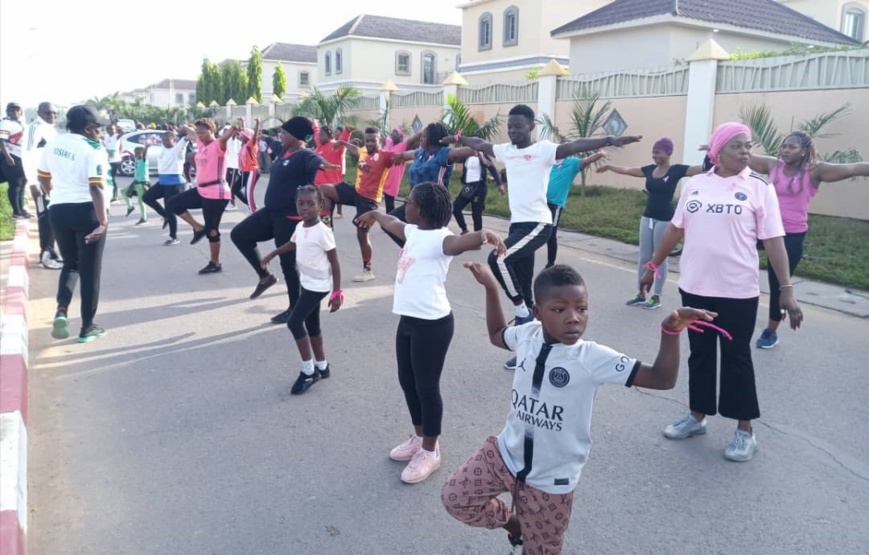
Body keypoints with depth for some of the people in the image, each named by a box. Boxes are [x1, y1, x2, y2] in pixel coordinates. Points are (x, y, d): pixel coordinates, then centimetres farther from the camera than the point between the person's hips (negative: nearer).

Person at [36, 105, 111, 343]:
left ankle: (62, 309, -3)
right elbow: (96, 187, -22)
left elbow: (43, 177, 20)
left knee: (70, 263, 21)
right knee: (90, 269, 5)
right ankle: (87, 327, 11)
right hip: (86, 211, -6)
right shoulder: (93, 149, -12)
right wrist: (103, 221, -25)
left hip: (58, 210, 6)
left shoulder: (53, 143, 9)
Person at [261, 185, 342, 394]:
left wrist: (337, 292, -18)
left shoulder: (323, 231, -21)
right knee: (311, 325, 15)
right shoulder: (300, 227, 3)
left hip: (319, 285, -9)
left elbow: (335, 263, -18)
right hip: (307, 283, 9)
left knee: (294, 322, -12)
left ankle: (308, 370, 0)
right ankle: (322, 367, 30)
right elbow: (292, 244, 27)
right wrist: (272, 254, 26)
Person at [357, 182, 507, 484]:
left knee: (426, 386, 3)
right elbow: (393, 223, 32)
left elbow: (461, 242, -41)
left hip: (432, 324, -9)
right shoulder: (413, 231, 9)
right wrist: (375, 214, 52)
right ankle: (419, 438, 38)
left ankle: (430, 451, 20)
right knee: (407, 381, 19)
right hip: (408, 320, 9)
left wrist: (484, 235, -63)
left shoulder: (439, 238, -19)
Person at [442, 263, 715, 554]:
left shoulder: (594, 358, -23)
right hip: (506, 452, 4)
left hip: (551, 478, -3)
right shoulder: (527, 335, -10)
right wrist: (491, 287, 7)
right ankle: (512, 520, 30)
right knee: (456, 498, 7)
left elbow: (662, 378, -24)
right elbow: (496, 335, 14)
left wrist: (671, 331, -38)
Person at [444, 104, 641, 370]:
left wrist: (609, 140, -36)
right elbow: (480, 144, 29)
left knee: (498, 259, -25)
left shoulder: (543, 149, -8)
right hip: (518, 224, 7)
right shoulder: (506, 150, 12)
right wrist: (457, 139, 43)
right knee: (523, 286, 11)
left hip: (538, 224, -7)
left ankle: (522, 309, -4)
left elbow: (575, 146, -22)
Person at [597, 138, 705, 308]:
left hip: (665, 220, -6)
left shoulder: (677, 170, -8)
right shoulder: (650, 169, 7)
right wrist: (609, 166, 24)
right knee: (643, 257, 10)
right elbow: (626, 170, 18)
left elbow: (703, 169, -18)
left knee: (660, 258, 3)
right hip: (647, 217, 6)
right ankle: (640, 295, 20)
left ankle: (656, 297, 13)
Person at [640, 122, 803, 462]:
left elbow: (773, 241, -7)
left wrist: (786, 289, -12)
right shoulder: (695, 184, 4)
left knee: (736, 358, 6)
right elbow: (675, 229, 11)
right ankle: (697, 416, 29)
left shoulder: (759, 188, -5)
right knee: (700, 354, 14)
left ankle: (745, 430, 20)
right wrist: (653, 265, 12)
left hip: (738, 292, -3)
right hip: (694, 287, 3)